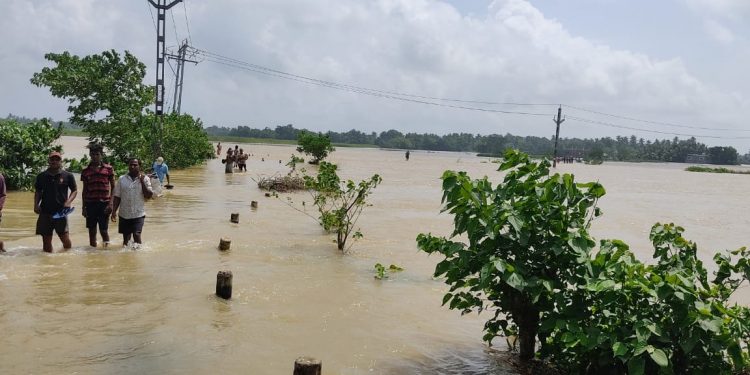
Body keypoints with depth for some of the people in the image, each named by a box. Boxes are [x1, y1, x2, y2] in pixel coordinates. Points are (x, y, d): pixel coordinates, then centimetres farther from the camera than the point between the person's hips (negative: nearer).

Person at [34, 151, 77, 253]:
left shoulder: (67, 176, 2)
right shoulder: (41, 176, 8)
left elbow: (75, 190, 8)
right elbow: (38, 192, 17)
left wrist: (69, 201, -8)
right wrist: (36, 204, 2)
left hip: (60, 212, -2)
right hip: (45, 212, 2)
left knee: (65, 238, -8)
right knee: (46, 239, 6)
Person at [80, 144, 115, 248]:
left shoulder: (108, 169, 2)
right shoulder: (86, 171, 9)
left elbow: (113, 187, 3)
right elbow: (84, 190, 13)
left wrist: (111, 203, -6)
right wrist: (84, 207, 9)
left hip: (104, 203, -2)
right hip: (90, 204, 3)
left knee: (104, 230, -2)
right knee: (92, 230, 6)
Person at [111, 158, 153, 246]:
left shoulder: (144, 179, 0)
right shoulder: (122, 179, 4)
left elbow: (149, 196, -9)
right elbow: (117, 197, 7)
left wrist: (142, 181, -13)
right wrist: (114, 211, -1)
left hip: (138, 214, -2)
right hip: (124, 214, 3)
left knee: (136, 235, -16)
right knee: (126, 238, 10)